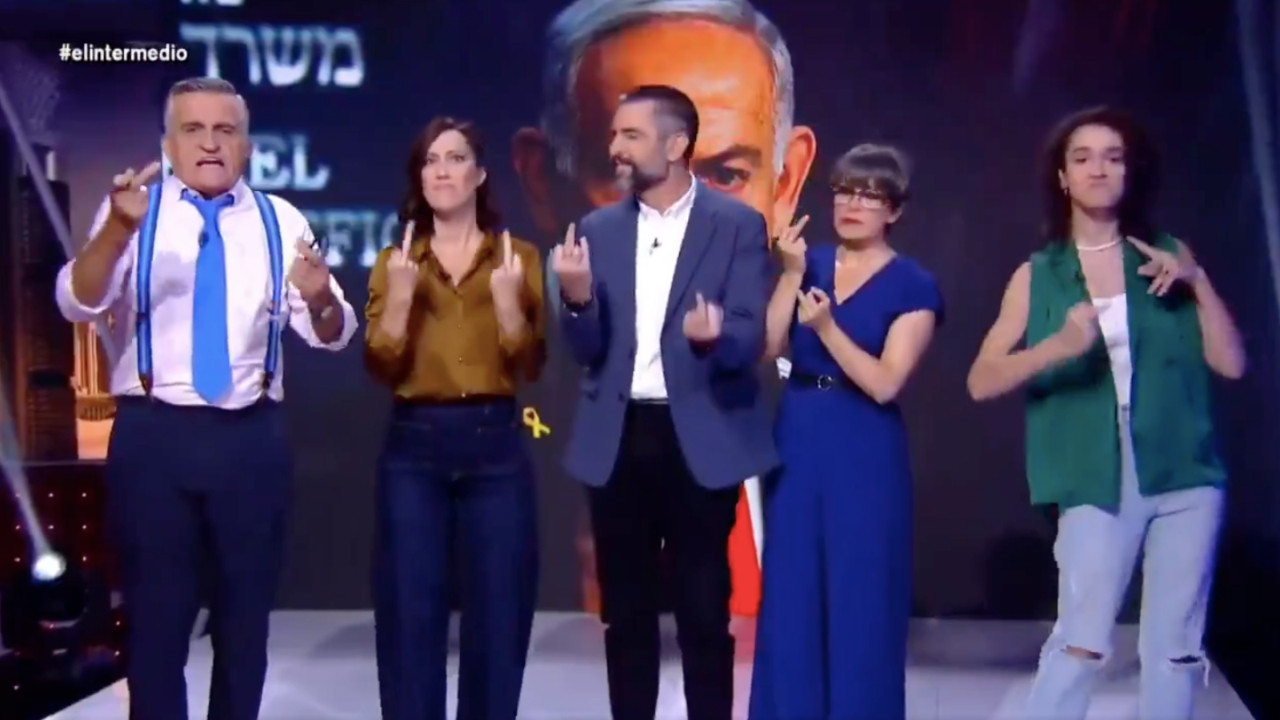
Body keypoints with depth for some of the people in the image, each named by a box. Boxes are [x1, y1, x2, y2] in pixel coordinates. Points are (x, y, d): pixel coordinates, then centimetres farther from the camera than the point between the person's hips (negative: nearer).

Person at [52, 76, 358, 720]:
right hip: (153, 437, -2)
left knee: (245, 617, 13)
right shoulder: (131, 211, 0)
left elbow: (331, 334, 0)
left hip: (252, 439, 2)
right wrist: (118, 229, -34)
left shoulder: (280, 221, 6)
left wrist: (320, 297, -24)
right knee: (156, 617, 7)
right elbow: (77, 304, -16)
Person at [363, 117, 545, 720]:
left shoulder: (519, 258, 6)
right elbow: (381, 368, -1)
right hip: (413, 448, 0)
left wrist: (507, 299, -14)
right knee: (411, 612, 3)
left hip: (496, 445, 0)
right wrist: (400, 295, -13)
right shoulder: (394, 261, 8)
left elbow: (531, 366, -1)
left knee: (498, 613, 5)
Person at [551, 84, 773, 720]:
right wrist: (577, 299, -17)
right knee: (624, 612, 10)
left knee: (705, 612, 3)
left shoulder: (737, 225, -3)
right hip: (618, 439, 4)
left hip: (700, 440, -3)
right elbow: (586, 350, 4)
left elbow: (750, 339, -10)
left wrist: (713, 335, -33)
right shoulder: (598, 230, 8)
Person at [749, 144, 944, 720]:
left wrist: (827, 327, -23)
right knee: (790, 599, 8)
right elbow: (769, 347, -3)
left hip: (866, 458, -4)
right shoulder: (809, 263, 8)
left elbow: (884, 383, -14)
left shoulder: (913, 287, -5)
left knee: (861, 603, 3)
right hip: (796, 446, 4)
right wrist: (791, 273, -10)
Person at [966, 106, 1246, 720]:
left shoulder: (1168, 255, 8)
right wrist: (1058, 345, -20)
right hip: (1095, 483, -2)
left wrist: (1198, 282, -8)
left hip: (1186, 476, 2)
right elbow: (981, 382, -5)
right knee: (1080, 644, -6)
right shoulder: (1038, 276, 4)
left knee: (1175, 648, 6)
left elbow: (1231, 363, 3)